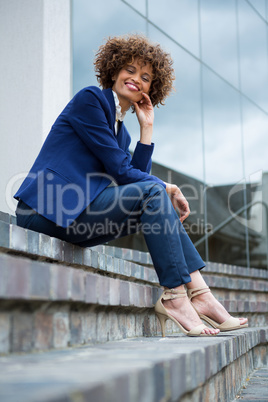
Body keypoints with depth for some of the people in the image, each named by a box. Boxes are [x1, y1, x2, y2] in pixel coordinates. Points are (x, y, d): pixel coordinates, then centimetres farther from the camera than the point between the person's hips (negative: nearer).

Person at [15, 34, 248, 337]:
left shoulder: (120, 129, 22)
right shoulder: (90, 99, -4)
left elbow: (138, 176, 8)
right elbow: (119, 170, -11)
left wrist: (147, 128, 9)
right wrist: (167, 188, -4)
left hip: (74, 213, 9)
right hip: (49, 208, -9)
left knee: (161, 205, 1)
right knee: (154, 193, -20)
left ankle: (200, 294, -8)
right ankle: (174, 297, -18)